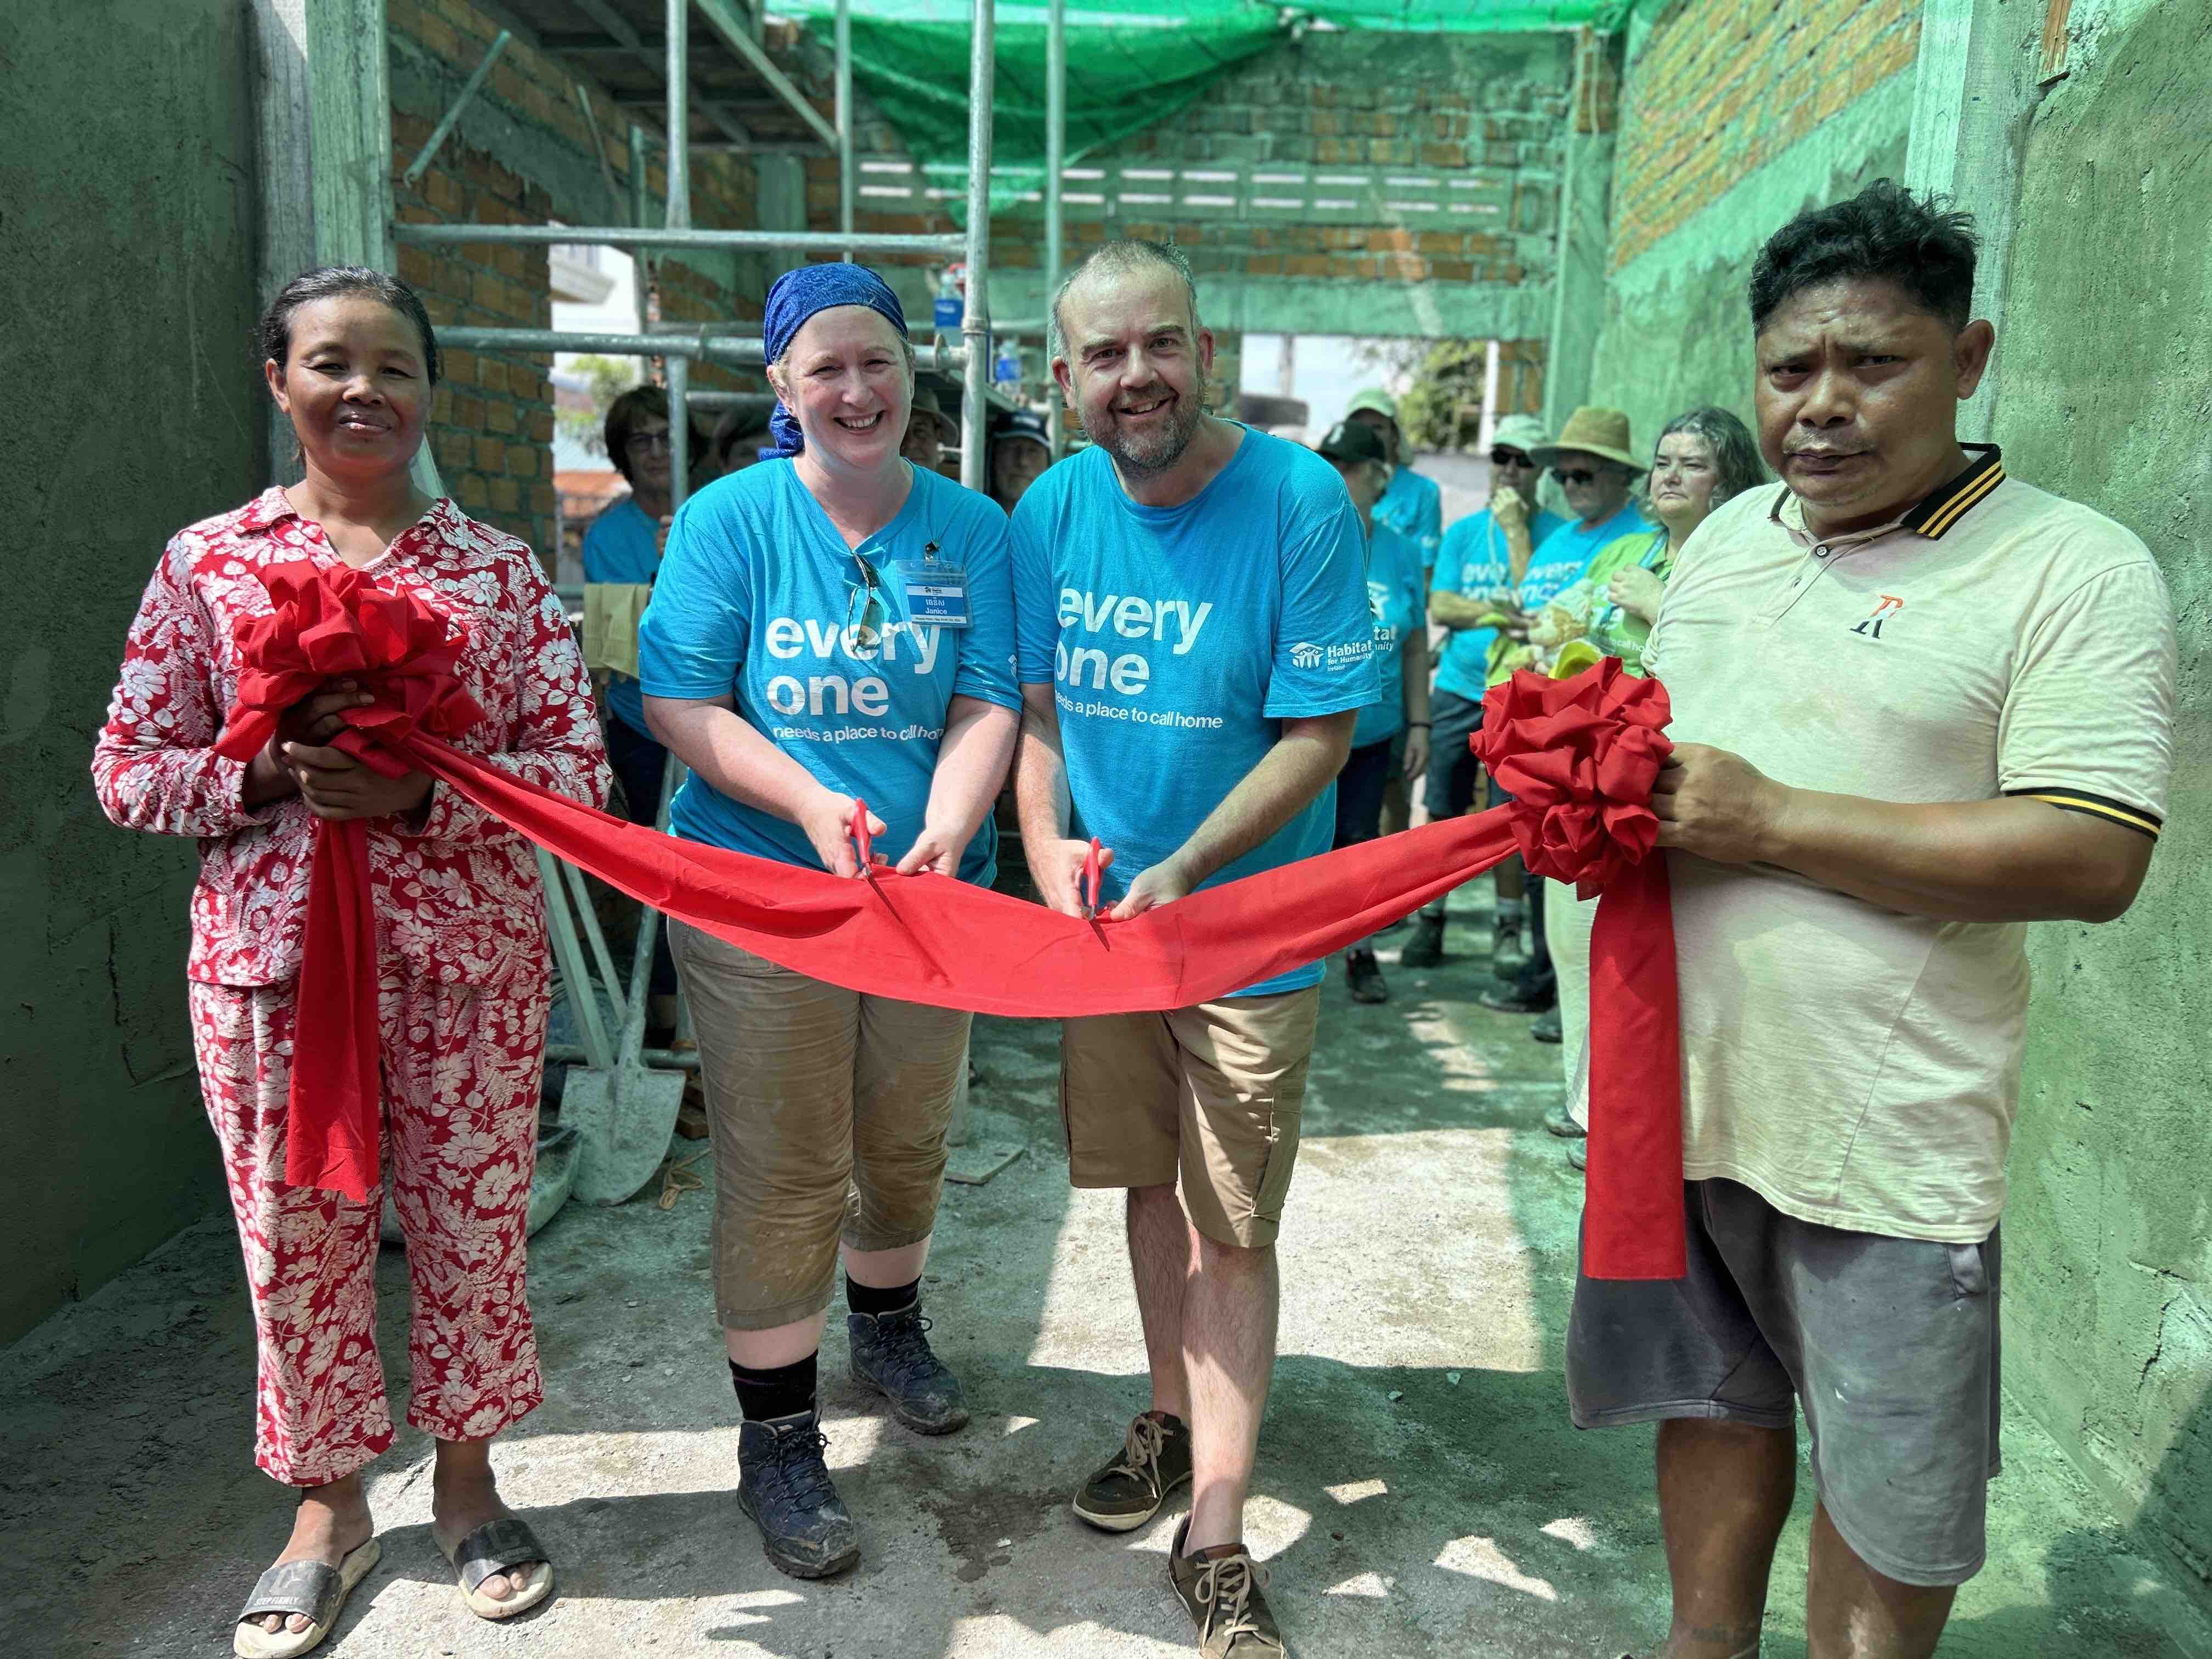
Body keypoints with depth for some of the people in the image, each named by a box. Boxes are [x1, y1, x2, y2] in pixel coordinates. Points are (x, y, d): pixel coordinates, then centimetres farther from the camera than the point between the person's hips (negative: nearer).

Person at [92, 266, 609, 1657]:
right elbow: (127, 770, 3)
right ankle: (329, 1505, 34)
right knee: (296, 1238, 11)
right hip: (271, 961, 1)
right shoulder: (206, 561, 3)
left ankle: (466, 1476, 34)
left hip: (470, 959, 0)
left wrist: (420, 793, -19)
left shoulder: (502, 571, 2)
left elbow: (579, 771, -4)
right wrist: (270, 771, -15)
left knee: (473, 1225, 10)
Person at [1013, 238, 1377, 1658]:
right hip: (1099, 912, 5)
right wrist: (1048, 845, -10)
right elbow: (1036, 706, 7)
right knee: (1148, 1183, 18)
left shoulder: (1298, 500, -15)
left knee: (1234, 1230, 1)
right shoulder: (1054, 511, -1)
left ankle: (1216, 1538, 14)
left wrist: (1183, 869, -24)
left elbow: (1320, 732, -15)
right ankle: (1176, 1414, 41)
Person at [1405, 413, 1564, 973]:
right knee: (1444, 811, 6)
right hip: (1458, 689, 3)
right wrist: (1502, 613, -11)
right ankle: (1429, 919, 15)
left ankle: (1508, 926, 15)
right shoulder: (1462, 532, 10)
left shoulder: (1554, 532, -1)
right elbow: (1440, 607, 1)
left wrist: (1516, 529, -11)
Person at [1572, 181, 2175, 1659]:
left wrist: (1772, 820, -23)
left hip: (1886, 1135, -5)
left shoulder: (2074, 571, -12)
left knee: (1887, 1496, 12)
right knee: (1716, 1405, 23)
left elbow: (2094, 859, -21)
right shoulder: (1729, 533, 9)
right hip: (1682, 1087, 6)